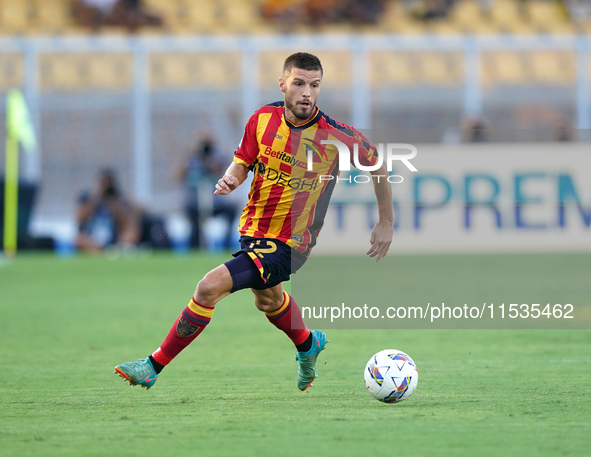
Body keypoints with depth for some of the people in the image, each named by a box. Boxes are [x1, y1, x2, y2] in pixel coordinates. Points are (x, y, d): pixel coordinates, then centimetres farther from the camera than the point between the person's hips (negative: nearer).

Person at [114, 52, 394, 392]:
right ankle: (308, 345, 65)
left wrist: (387, 223, 3)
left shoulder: (336, 135, -18)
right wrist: (230, 179, -17)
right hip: (253, 231, 6)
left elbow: (377, 162, -1)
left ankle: (154, 367, -9)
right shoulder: (263, 120, -7)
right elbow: (242, 163, 8)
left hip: (289, 245, -6)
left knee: (211, 287, -21)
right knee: (268, 299, 33)